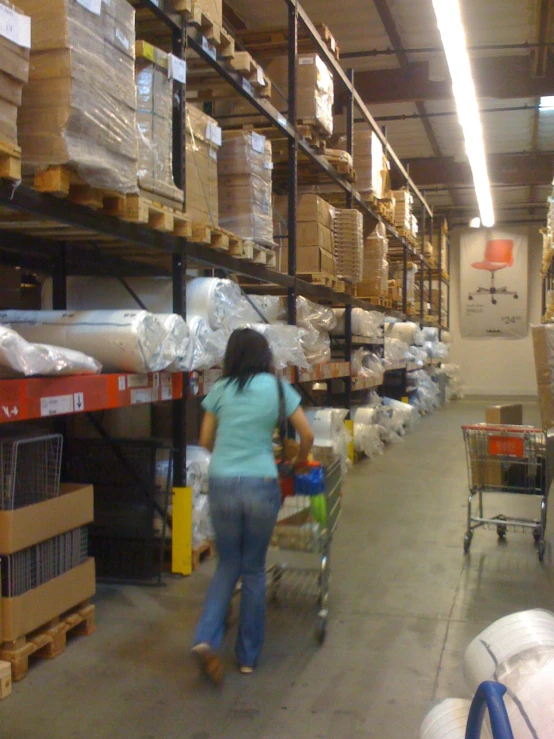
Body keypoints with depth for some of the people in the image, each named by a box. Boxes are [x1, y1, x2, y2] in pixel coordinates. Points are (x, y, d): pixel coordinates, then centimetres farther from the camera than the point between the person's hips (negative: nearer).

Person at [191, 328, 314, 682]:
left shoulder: (220, 389, 5)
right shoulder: (277, 387, 2)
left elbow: (206, 440, 10)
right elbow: (307, 435, 5)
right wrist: (299, 462, 24)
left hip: (222, 484, 1)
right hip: (261, 485, -1)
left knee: (228, 565, 18)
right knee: (254, 569, 13)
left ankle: (207, 639, 0)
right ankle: (248, 656, 23)